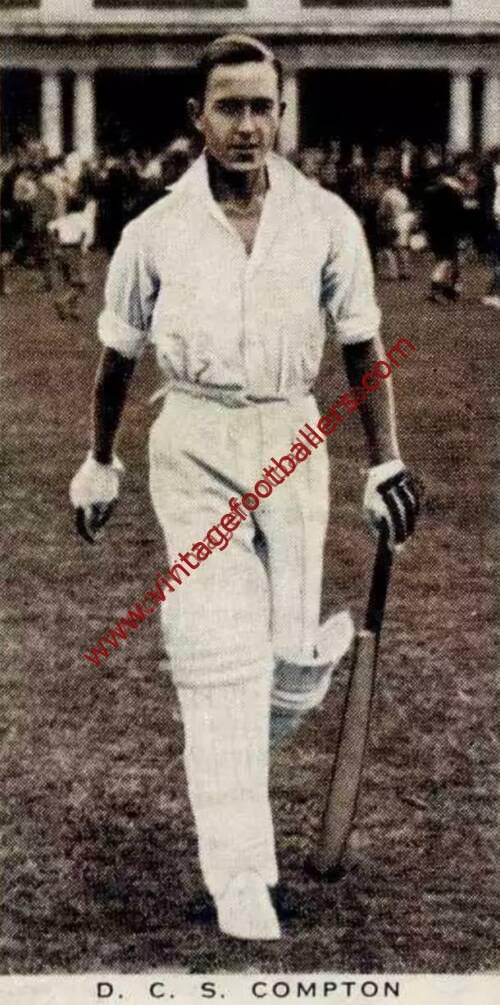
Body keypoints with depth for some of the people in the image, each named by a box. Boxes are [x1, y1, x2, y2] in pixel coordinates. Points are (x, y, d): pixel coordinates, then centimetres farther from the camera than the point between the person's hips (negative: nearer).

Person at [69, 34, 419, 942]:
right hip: (193, 447, -1)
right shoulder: (155, 231, -2)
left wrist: (385, 465, 6)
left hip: (293, 440, 2)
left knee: (293, 656, -1)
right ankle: (238, 875, 0)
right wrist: (99, 466, 16)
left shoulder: (326, 221, -1)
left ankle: (231, 757, 35)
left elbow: (362, 347, 8)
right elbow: (118, 357, 10)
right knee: (221, 655, -7)